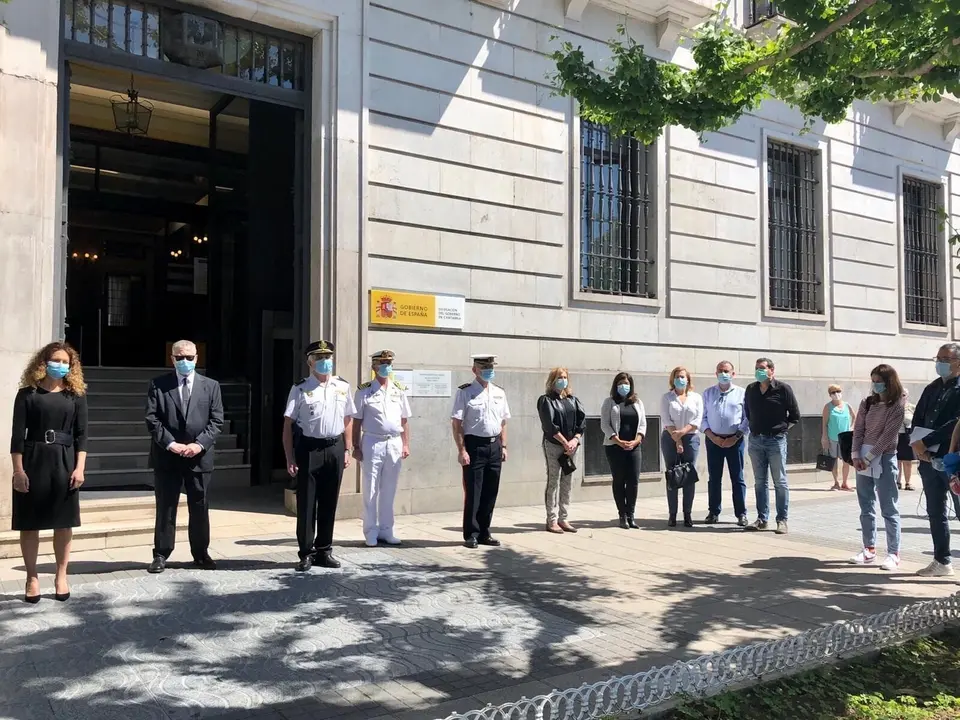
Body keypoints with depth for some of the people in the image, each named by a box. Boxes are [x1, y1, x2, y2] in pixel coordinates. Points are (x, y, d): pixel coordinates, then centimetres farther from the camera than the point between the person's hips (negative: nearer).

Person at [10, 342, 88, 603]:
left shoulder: (76, 395, 6)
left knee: (64, 522, 5)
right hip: (33, 461, -1)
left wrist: (80, 468, -6)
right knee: (30, 523, 4)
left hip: (65, 462, 2)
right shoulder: (28, 393, 0)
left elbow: (81, 434, 3)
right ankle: (32, 577, 15)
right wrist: (18, 470, -9)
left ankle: (61, 576, 16)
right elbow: (18, 434, -3)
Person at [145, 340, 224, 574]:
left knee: (200, 508, 8)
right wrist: (170, 444, -14)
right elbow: (152, 419, -3)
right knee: (165, 508, 6)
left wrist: (199, 444, -12)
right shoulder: (158, 384, 5)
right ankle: (161, 555, 15)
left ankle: (201, 553, 20)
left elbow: (216, 421, 1)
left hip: (200, 456, 1)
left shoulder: (211, 386, 7)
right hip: (167, 456, -1)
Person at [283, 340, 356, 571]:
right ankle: (306, 553, 16)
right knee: (306, 504, 4)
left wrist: (346, 450, 8)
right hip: (308, 449, -3)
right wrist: (290, 459, -9)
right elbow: (288, 424, -5)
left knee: (329, 503, 12)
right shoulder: (300, 389, -4)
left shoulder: (343, 387, 6)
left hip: (335, 449, 3)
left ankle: (324, 551, 25)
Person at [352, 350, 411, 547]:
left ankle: (386, 530, 20)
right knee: (370, 490, 2)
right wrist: (356, 446, -4)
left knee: (389, 491, 10)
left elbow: (404, 420, 11)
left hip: (394, 444, 3)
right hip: (372, 443, -3)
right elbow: (357, 421, 0)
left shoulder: (400, 390, 8)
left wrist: (406, 445, 6)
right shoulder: (364, 391, -1)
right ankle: (371, 533, 12)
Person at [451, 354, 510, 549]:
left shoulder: (499, 393, 11)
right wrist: (461, 450, -14)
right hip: (474, 445, -5)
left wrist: (503, 446, 10)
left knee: (491, 492, 10)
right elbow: (456, 423, -9)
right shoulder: (465, 392, -6)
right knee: (473, 492, 0)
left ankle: (484, 533, 22)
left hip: (494, 446, 5)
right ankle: (471, 534, 13)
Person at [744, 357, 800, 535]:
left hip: (776, 440, -5)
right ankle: (762, 519, 15)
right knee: (760, 481, 9)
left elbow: (795, 415, 1)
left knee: (780, 482, 1)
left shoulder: (783, 389, -6)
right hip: (755, 440, 5)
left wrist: (782, 427, -2)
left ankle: (782, 520, 6)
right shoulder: (751, 389, 7)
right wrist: (754, 427, 10)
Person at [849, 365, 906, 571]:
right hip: (862, 457, 6)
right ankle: (869, 549, 17)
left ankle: (894, 553, 3)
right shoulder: (867, 402, 10)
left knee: (888, 509, -1)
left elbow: (887, 435, -12)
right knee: (866, 508, 10)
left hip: (884, 459, -6)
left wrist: (869, 457, -14)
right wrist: (856, 455, -4)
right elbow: (858, 429, 7)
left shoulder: (898, 405, -6)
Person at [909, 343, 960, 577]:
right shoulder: (931, 388, 15)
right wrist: (917, 444, -5)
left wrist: (926, 442, -17)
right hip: (929, 459, 7)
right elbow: (917, 420, 13)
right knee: (935, 513, 13)